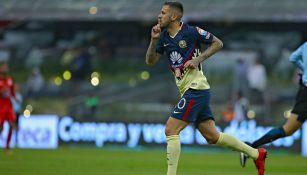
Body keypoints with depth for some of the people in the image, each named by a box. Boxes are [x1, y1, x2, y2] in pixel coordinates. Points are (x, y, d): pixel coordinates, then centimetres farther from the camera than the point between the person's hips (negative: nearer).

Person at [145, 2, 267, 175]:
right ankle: (256, 154, 19)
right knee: (212, 136, 10)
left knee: (171, 130, -14)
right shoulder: (163, 37, 11)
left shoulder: (191, 32, -9)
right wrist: (154, 40, -4)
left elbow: (218, 43, -2)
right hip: (188, 91, 8)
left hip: (196, 88, -8)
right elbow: (151, 61, 10)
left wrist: (198, 59, -12)